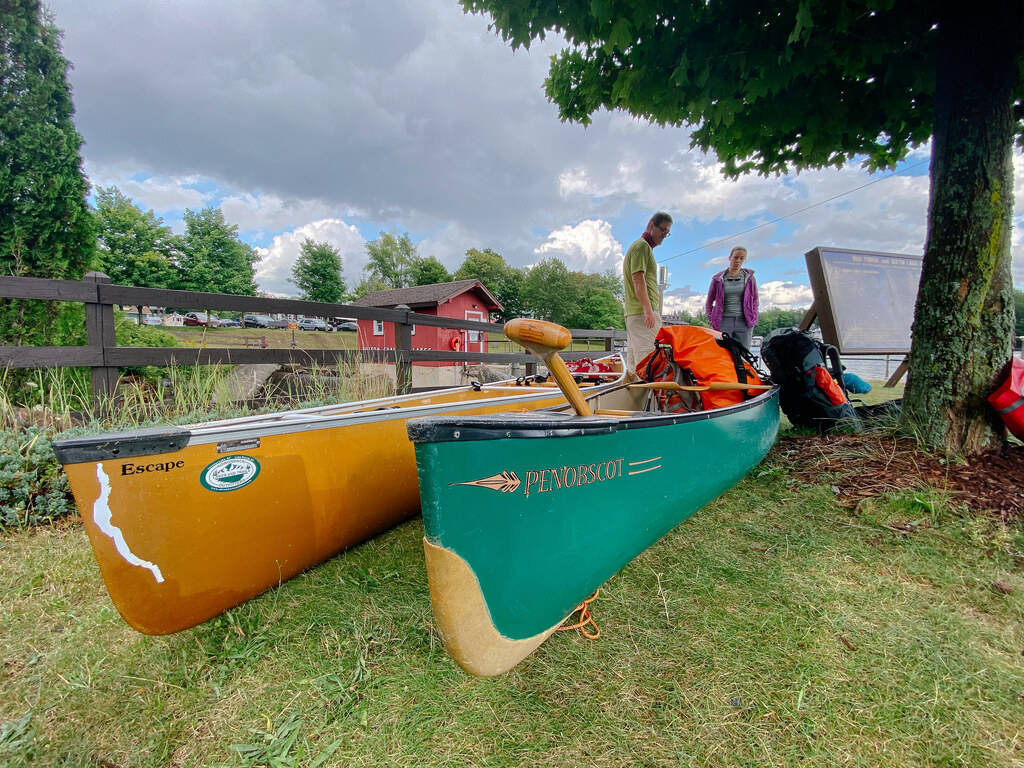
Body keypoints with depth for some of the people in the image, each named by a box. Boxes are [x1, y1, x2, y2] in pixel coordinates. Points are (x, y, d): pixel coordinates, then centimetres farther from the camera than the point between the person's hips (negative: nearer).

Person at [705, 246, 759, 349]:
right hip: (723, 321, -1)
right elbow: (709, 303, 14)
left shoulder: (749, 277, 10)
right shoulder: (718, 279, 7)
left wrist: (753, 319, 6)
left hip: (744, 322, 1)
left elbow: (755, 300, 18)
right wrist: (712, 320, 4)